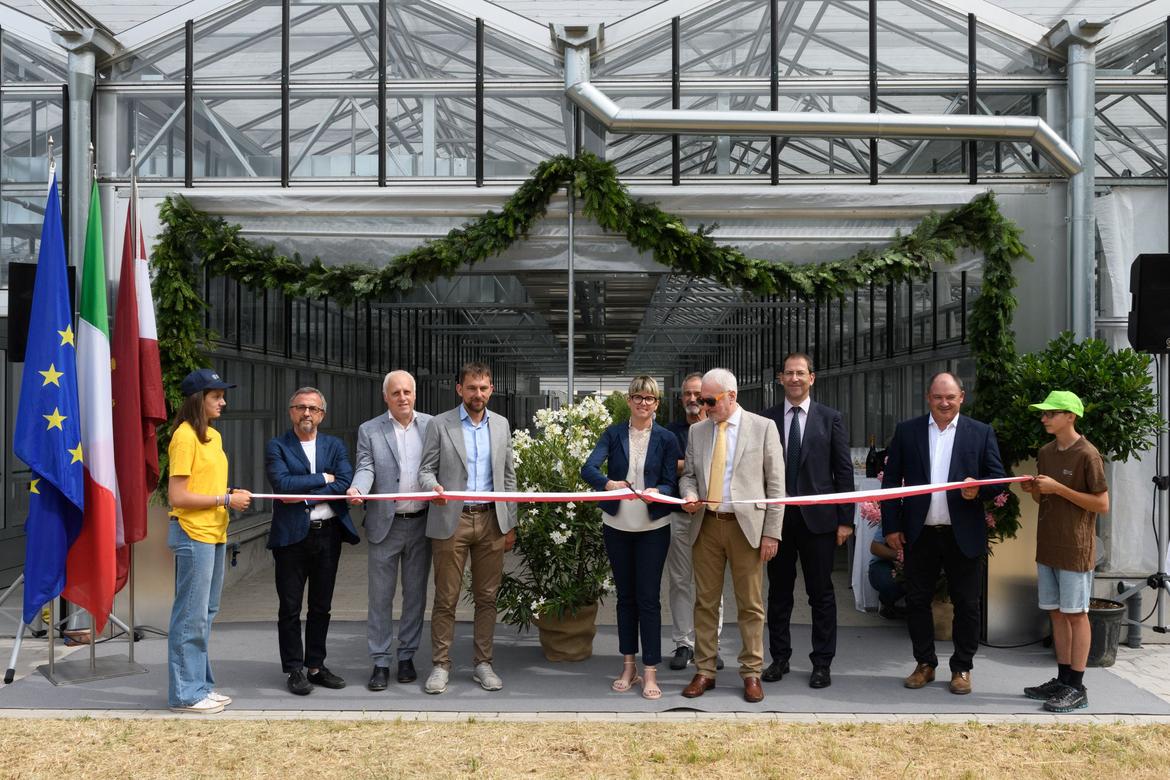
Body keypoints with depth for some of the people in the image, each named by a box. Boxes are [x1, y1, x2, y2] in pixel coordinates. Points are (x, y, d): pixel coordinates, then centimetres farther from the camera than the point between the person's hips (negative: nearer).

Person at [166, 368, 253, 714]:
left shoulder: (213, 435, 13)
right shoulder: (185, 437, -14)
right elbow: (177, 496, -17)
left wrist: (232, 494, 2)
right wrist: (226, 500, -15)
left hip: (214, 533, 9)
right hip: (193, 533, -9)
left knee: (206, 614, 15)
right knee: (191, 616, -2)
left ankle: (200, 685, 25)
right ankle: (185, 694, 7)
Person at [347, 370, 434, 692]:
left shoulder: (432, 426, 5)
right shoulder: (369, 430, 3)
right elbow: (365, 468, -5)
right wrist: (356, 488, -25)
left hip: (421, 523, 1)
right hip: (385, 524, -1)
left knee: (415, 594, 10)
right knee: (380, 596, 4)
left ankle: (407, 657, 23)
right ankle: (380, 662, 13)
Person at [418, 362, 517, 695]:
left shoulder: (501, 424, 10)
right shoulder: (439, 424, -1)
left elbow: (508, 476, 13)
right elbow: (425, 470, -1)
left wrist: (510, 523, 10)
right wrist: (434, 487, -24)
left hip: (491, 521, 3)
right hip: (451, 521, -3)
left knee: (487, 597, 7)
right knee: (445, 598, 1)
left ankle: (483, 663, 18)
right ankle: (441, 665, 11)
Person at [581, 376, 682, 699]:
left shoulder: (666, 439, -1)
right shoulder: (613, 434, 2)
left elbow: (672, 484, -3)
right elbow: (588, 468, -11)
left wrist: (657, 491, -26)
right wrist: (607, 483, -33)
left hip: (653, 527, -2)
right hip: (617, 526, 2)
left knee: (648, 598, -2)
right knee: (625, 596, 12)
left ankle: (650, 672, 5)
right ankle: (628, 666, 23)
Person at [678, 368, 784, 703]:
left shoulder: (763, 427, -2)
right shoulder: (697, 431, 10)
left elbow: (775, 483, -2)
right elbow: (688, 473, 18)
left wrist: (772, 533, -7)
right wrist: (689, 494, -7)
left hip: (746, 526, -3)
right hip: (706, 525, 4)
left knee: (750, 605, 4)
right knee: (705, 602, 8)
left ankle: (751, 673, 15)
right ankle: (704, 671, 18)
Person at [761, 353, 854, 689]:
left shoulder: (830, 418, 2)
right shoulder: (766, 420, 4)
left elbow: (844, 471, 0)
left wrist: (845, 519, -4)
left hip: (818, 517, -1)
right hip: (777, 517, 2)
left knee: (821, 594, 5)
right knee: (779, 592, 11)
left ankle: (822, 663, 15)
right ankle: (779, 658, 23)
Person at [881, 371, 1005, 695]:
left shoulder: (981, 433, 3)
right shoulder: (906, 431, 5)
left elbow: (998, 478, 3)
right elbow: (891, 480, 5)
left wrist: (979, 488, -19)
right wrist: (891, 526, -1)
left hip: (963, 535, -1)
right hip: (919, 533, 1)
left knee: (966, 604, 6)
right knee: (917, 601, 8)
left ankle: (962, 668, 20)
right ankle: (925, 664, 23)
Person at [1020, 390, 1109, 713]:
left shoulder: (1087, 455, -12)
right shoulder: (1045, 452, 11)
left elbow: (1102, 504, -13)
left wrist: (1058, 488, -18)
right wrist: (1033, 490, -3)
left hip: (1075, 549, -7)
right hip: (1048, 547, 7)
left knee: (1075, 614, -1)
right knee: (1056, 613, 11)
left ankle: (1077, 687, 5)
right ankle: (1062, 680, 18)